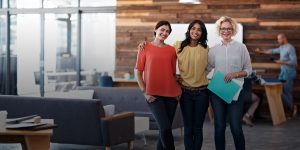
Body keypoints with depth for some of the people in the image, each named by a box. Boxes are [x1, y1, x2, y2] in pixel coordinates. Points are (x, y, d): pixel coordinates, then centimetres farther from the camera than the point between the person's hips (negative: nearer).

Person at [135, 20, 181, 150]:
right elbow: (138, 71, 2)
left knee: (165, 129, 6)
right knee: (165, 128, -14)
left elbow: (173, 73, 15)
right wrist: (144, 92, -6)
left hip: (171, 94, 4)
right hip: (153, 95, -3)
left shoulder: (171, 50, 10)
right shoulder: (145, 48, 2)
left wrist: (177, 91, 3)